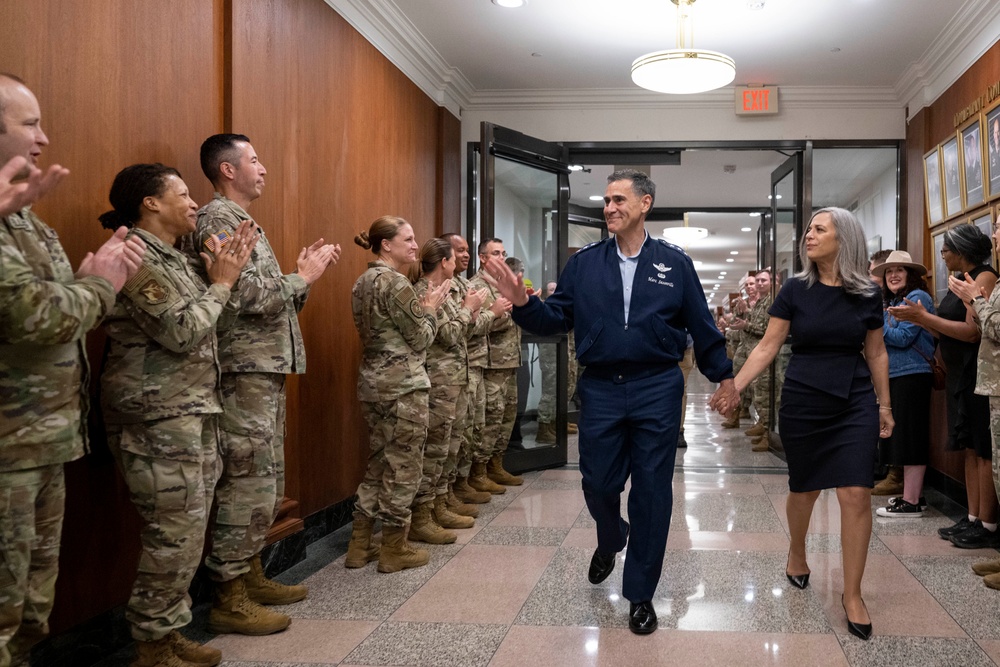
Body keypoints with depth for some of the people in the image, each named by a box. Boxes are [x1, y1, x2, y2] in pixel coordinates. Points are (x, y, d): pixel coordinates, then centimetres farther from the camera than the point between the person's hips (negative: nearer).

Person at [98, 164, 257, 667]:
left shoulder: (171, 258, 17)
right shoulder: (135, 257, -13)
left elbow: (202, 326, 15)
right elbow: (181, 332, -19)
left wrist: (225, 275, 5)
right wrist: (221, 283, -7)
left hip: (193, 414, 10)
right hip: (157, 420, -10)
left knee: (187, 532, 13)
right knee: (175, 536, -5)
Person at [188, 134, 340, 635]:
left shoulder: (240, 220, 21)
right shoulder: (218, 220, -11)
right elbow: (248, 295, -22)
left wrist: (303, 274, 6)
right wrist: (303, 276, -10)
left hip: (264, 370, 11)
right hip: (245, 372, -10)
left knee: (266, 483, 16)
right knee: (249, 486, -7)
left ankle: (249, 575, 27)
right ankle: (229, 600, 3)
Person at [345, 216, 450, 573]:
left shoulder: (363, 282, 12)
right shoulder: (395, 282, -16)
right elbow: (420, 340, -12)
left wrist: (423, 307, 13)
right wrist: (431, 308, 2)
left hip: (373, 380, 9)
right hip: (402, 383, -9)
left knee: (379, 462, 16)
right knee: (403, 466, 2)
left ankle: (360, 546, 21)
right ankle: (394, 549, 12)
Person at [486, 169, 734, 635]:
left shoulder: (675, 263, 2)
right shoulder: (584, 263, 5)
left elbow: (701, 327, 7)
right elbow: (556, 318, 2)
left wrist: (724, 376, 9)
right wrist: (522, 302, -15)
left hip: (657, 391, -1)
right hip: (600, 390, 1)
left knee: (651, 492, 4)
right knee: (598, 483, 8)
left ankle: (640, 595, 20)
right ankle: (610, 542, 45)